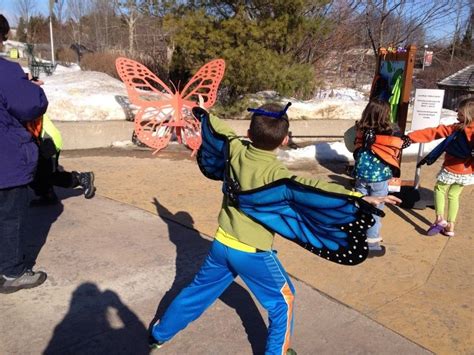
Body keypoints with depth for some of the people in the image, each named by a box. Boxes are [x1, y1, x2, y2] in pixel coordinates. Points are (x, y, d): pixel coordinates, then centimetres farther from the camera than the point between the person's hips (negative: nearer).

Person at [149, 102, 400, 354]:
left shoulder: (236, 151, -9)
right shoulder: (275, 173, -26)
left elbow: (220, 128, 11)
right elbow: (312, 188, -38)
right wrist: (360, 197, -42)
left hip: (221, 244, 6)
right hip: (253, 253, -6)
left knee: (199, 289, 26)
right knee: (283, 300, 20)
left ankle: (161, 333, 44)